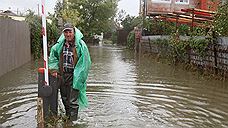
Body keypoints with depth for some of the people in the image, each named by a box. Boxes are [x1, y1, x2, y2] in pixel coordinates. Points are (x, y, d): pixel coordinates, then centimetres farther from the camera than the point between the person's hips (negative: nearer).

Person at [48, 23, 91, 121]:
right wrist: (54, 69, 8)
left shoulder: (80, 45, -14)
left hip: (74, 77, -6)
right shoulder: (60, 45, 2)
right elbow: (53, 56, 20)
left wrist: (79, 78, -18)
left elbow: (85, 63, -15)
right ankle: (67, 116, 42)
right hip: (62, 76, 6)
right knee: (64, 99, 21)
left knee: (73, 101, 0)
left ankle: (73, 120, 17)